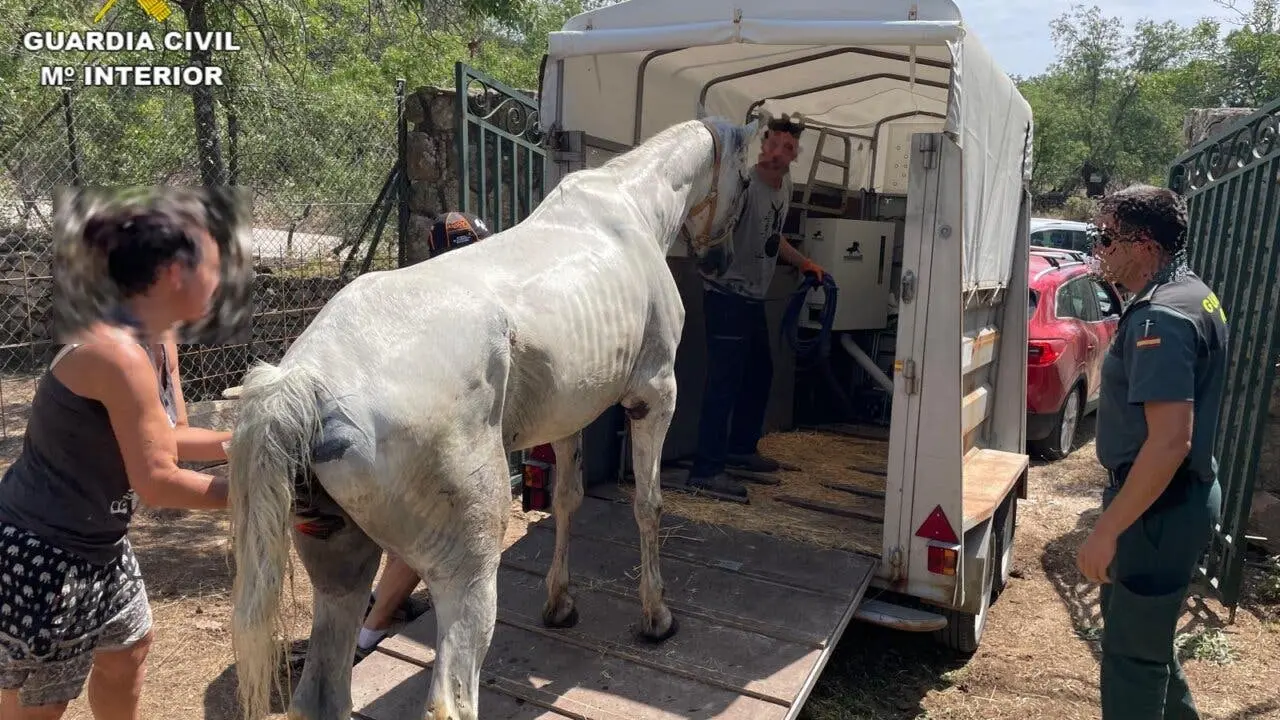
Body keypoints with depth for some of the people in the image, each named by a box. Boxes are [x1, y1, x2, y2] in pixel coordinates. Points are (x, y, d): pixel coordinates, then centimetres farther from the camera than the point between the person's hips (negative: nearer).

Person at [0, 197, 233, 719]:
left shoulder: (158, 342, 0)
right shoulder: (118, 353, -29)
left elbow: (172, 438, 6)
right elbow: (156, 483, -26)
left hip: (95, 544, 9)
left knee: (129, 646, 27)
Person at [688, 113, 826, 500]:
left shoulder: (785, 184, 11)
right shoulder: (744, 184, -18)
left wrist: (803, 262, 31)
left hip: (754, 296, 10)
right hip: (727, 292, -10)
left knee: (760, 372, 18)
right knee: (726, 378, -12)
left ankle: (741, 448, 35)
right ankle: (706, 469, -7)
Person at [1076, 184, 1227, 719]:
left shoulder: (1160, 317, -24)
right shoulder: (1193, 295, 9)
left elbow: (1170, 440, -30)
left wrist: (1107, 530, -27)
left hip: (1159, 509, -10)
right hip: (1183, 498, 10)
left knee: (1132, 652, 4)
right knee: (1143, 631, 26)